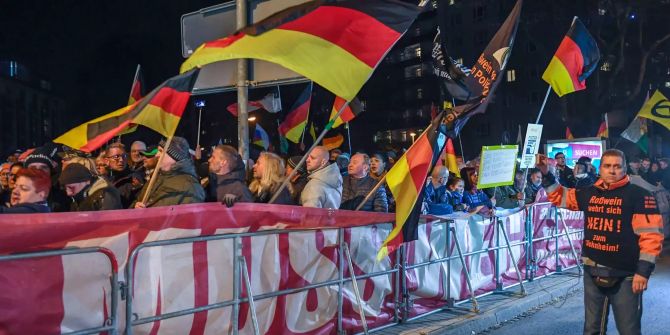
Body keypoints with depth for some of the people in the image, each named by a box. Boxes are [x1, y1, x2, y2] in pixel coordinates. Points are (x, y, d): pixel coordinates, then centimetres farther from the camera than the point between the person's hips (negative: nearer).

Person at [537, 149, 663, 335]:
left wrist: (644, 270, -16)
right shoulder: (589, 194, 6)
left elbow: (651, 235, -12)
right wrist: (546, 174, 11)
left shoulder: (639, 195, -9)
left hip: (624, 276, -5)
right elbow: (560, 197, 21)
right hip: (592, 273, 5)